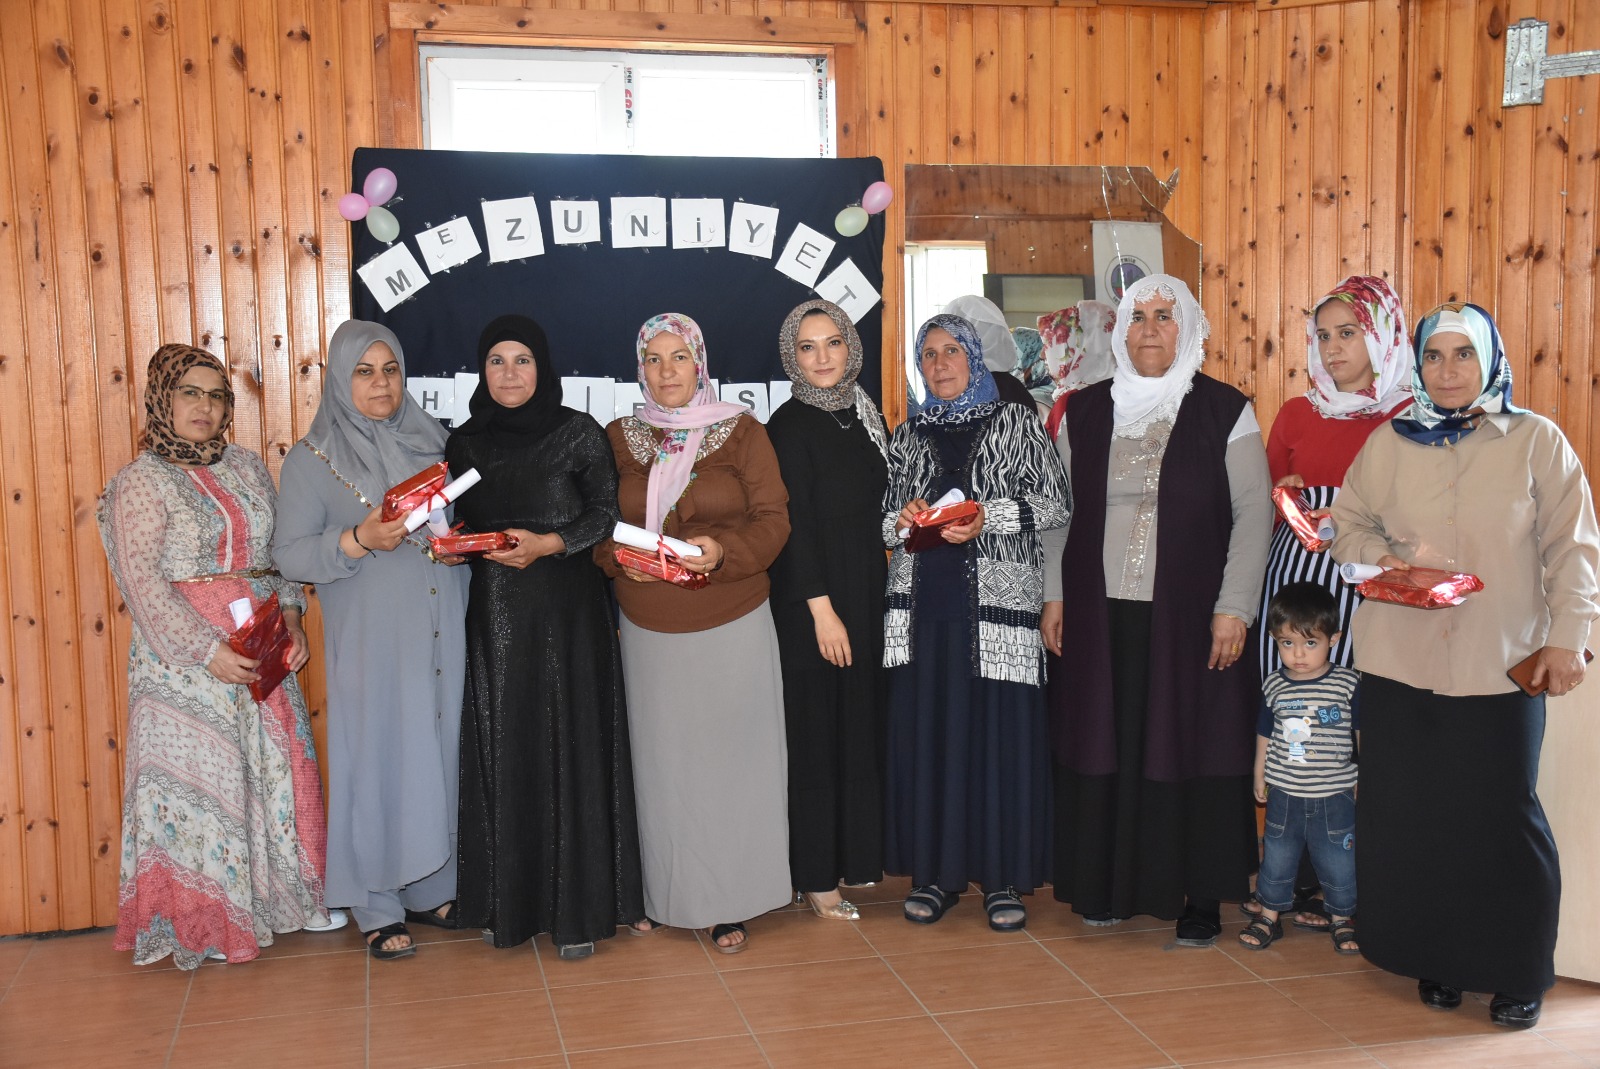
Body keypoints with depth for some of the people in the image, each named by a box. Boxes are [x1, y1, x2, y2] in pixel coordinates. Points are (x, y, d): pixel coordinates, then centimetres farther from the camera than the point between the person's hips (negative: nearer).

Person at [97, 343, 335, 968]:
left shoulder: (246, 468, 11)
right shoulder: (141, 481, -5)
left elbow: (279, 554, 14)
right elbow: (142, 582, -12)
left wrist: (289, 617, -1)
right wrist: (209, 650, -19)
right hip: (184, 653, -5)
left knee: (277, 766, 9)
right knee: (198, 773, 1)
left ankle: (286, 895, 23)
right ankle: (203, 921, 14)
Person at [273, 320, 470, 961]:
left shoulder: (430, 441, 12)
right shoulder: (311, 461, 1)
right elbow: (290, 555, -5)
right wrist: (359, 540, -19)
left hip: (441, 633, 4)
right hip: (370, 638, -4)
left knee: (439, 751, 8)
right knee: (377, 758, -1)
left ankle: (430, 889, 22)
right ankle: (377, 908, 11)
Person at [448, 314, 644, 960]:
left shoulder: (579, 434, 0)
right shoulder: (465, 443, 11)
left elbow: (606, 513, -4)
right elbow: (458, 524, 17)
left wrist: (549, 544, -17)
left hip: (567, 614, -3)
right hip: (494, 616, 3)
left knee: (570, 751, -3)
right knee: (502, 754, 4)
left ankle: (578, 910, 5)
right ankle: (509, 901, 16)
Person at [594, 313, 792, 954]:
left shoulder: (743, 432, 1)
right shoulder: (619, 439, 8)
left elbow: (773, 519, -4)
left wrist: (723, 551, -21)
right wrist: (618, 557, -10)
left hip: (732, 627, -2)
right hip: (648, 630, 2)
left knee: (729, 756, 3)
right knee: (660, 761, 7)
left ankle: (728, 905, 14)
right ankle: (661, 894, 21)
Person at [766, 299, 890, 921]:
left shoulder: (865, 417, 10)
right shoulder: (790, 425, -10)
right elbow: (795, 522, -15)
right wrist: (822, 609, -18)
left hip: (868, 594, 7)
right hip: (812, 600, -7)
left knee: (862, 722, 12)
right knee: (817, 730, -1)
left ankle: (855, 854, 24)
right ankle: (816, 877, 7)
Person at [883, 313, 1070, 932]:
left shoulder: (1016, 423, 7)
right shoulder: (908, 435, 16)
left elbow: (1056, 504, 0)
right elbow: (886, 521, 18)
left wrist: (988, 516, -12)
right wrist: (902, 520, -4)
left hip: (998, 600, -3)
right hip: (924, 602, 3)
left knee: (1000, 731, -5)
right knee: (926, 731, 1)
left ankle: (1003, 876, 5)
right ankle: (936, 870, 12)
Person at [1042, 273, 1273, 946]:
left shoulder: (1225, 412, 0)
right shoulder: (1085, 412, 8)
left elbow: (1254, 513, -3)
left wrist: (1235, 607, -10)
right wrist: (1055, 595, 5)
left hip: (1192, 615, -2)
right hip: (1100, 613, 3)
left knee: (1193, 748, 1)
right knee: (1107, 745, 5)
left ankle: (1199, 895, 13)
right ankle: (1106, 884, 18)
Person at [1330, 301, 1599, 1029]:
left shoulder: (1536, 441, 2)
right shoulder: (1389, 444, 8)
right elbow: (1349, 525, 12)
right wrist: (1384, 558, -8)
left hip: (1501, 668, -2)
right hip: (1399, 666, 2)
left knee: (1503, 818, 0)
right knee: (1408, 814, 5)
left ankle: (1516, 974, 17)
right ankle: (1435, 960, 22)